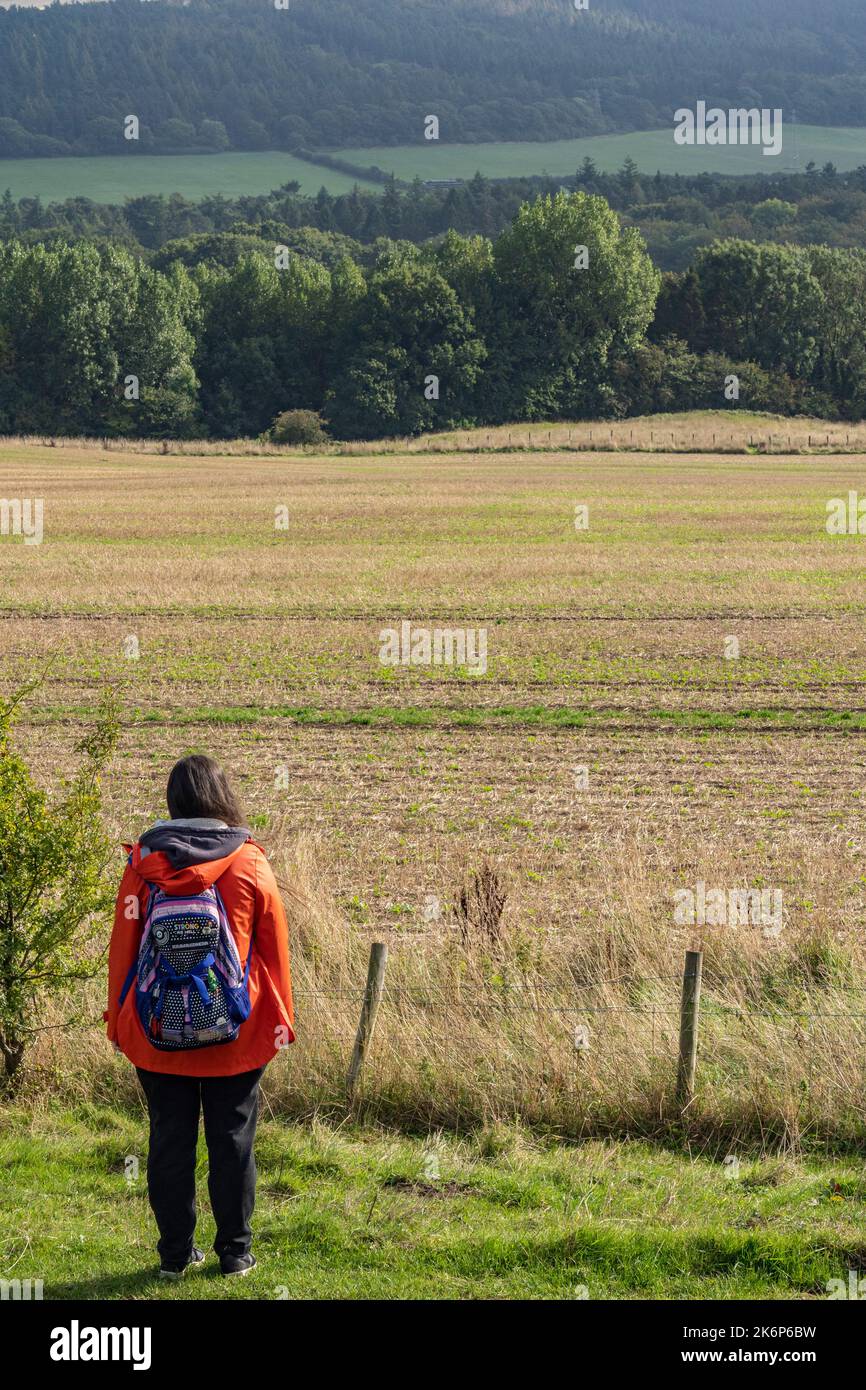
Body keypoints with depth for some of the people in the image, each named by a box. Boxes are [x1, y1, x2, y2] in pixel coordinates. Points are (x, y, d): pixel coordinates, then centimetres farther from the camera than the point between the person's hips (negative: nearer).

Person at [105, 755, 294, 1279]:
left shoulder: (144, 865, -4)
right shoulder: (251, 865, -5)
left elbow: (123, 947, 1)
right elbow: (274, 948, 1)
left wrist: (119, 1020, 10)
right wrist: (281, 1019, 11)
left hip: (158, 1034, 1)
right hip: (235, 1038, -1)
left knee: (170, 1140, 9)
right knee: (232, 1140, 9)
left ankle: (176, 1252, 14)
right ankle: (235, 1251, 13)